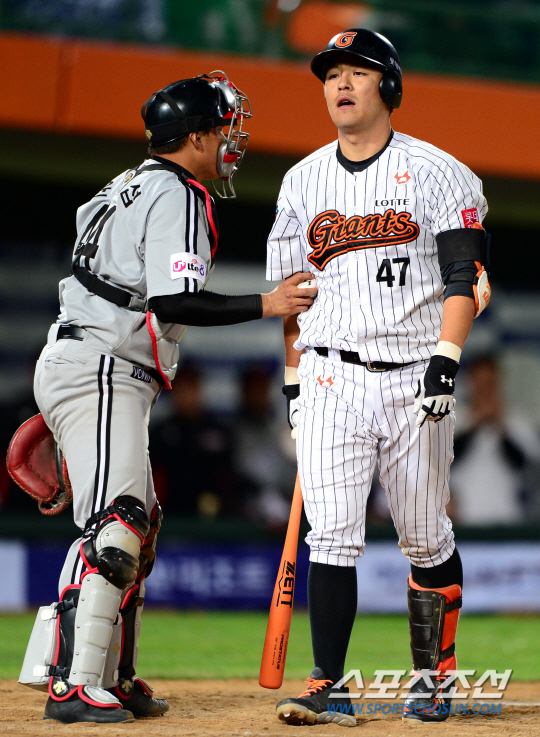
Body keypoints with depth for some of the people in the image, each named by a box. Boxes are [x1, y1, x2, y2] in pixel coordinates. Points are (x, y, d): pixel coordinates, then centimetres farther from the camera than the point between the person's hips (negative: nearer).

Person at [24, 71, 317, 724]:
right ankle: (75, 687, -26)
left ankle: (114, 680, 16)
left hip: (69, 365, 11)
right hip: (100, 373, -11)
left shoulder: (130, 187, 21)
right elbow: (173, 302, -22)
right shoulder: (176, 195, -10)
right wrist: (266, 305, -17)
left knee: (138, 527, 15)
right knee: (116, 524, -19)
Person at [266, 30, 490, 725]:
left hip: (413, 378, -2)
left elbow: (462, 274, -5)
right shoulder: (302, 181, 12)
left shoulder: (434, 171, 2)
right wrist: (294, 380, 11)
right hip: (331, 377, 2)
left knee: (426, 539, 3)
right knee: (333, 535, -8)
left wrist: (445, 357, -16)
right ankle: (328, 688, -9)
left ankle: (432, 677, 18)